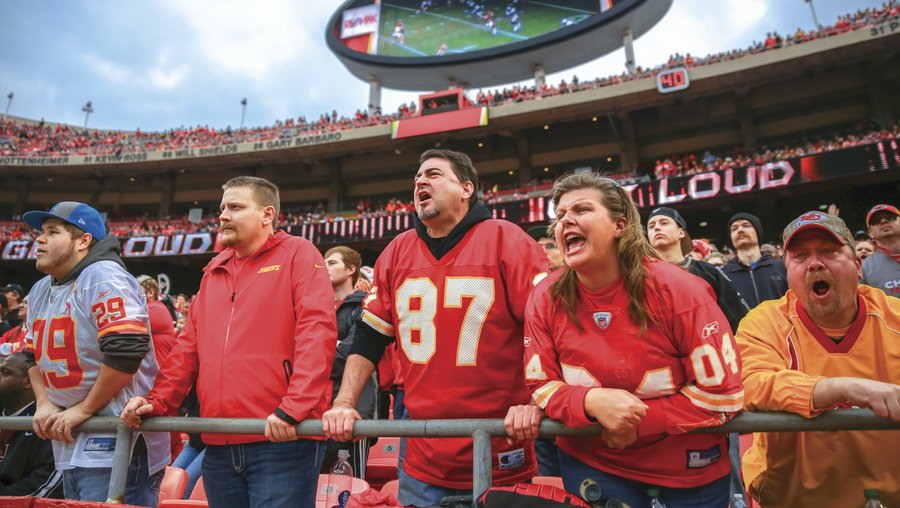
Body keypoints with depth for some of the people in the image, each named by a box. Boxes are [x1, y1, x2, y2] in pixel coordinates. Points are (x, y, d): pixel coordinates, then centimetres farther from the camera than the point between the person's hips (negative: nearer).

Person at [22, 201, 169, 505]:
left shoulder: (105, 278, -15)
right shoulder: (40, 291, 14)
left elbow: (127, 351, -26)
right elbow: (34, 354, 23)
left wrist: (84, 410, -17)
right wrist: (44, 403, 6)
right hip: (68, 443, 9)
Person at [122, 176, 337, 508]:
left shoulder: (298, 254, -2)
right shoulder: (214, 271, 18)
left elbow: (316, 334, -14)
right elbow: (188, 346, 19)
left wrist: (294, 408, -22)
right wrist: (157, 402, 9)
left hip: (281, 441, -6)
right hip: (219, 445, 7)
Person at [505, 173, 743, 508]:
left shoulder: (678, 290, -20)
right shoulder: (545, 299, -13)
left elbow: (723, 392, -17)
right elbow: (542, 386, -8)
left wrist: (638, 422, -22)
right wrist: (592, 402, -28)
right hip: (591, 459, 1)